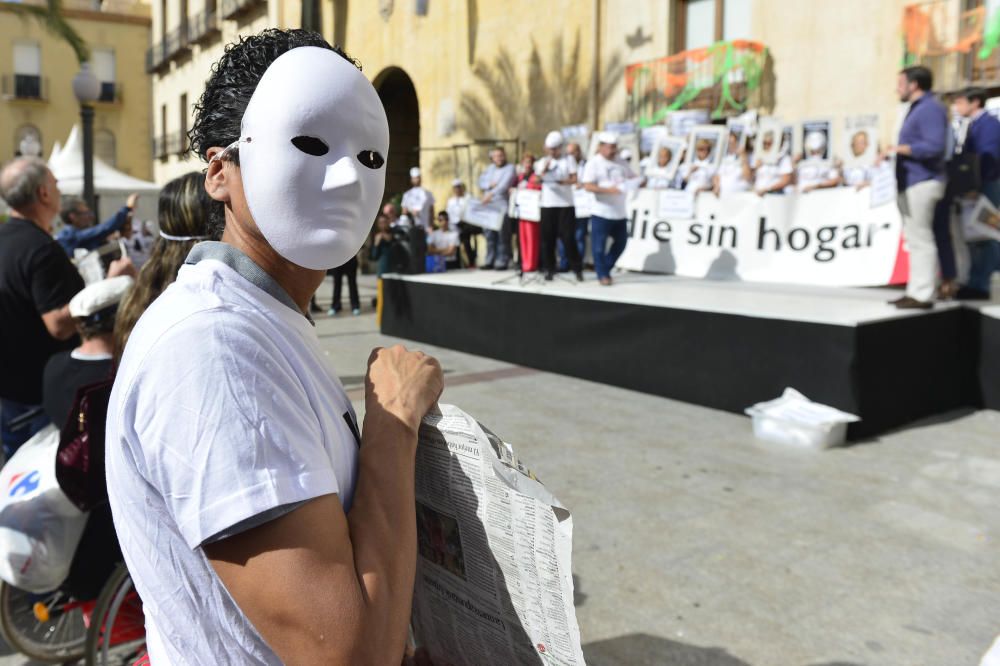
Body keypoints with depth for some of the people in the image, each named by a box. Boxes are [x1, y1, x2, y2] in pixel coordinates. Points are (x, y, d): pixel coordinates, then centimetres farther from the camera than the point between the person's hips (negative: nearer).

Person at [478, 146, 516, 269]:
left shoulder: (510, 168, 2)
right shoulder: (490, 168, 21)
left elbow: (504, 185, -14)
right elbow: (481, 182, 12)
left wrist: (491, 194, -24)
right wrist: (490, 185, -9)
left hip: (502, 206, -5)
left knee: (503, 236, -8)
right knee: (489, 235, 5)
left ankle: (502, 262, -6)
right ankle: (490, 261, 10)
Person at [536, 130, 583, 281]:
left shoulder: (569, 160, 4)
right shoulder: (542, 162, 12)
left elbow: (574, 179, -4)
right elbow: (536, 180, 2)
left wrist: (563, 182, -22)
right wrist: (543, 171, -17)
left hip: (565, 204, -3)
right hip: (547, 205, 3)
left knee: (568, 237, -5)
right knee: (547, 238, 2)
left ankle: (577, 268, 3)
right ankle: (549, 269, 11)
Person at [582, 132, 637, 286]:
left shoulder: (621, 163, 11)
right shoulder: (594, 163, -7)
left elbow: (633, 177, 19)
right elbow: (588, 186, -16)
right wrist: (608, 189, -28)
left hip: (619, 213, 6)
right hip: (601, 213, -6)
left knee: (621, 243, 11)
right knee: (600, 246, 1)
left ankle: (605, 269, 28)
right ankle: (603, 275, 15)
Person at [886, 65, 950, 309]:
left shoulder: (930, 109, -11)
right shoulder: (917, 109, 20)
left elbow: (934, 146, -22)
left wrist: (900, 148, -16)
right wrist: (895, 152, 12)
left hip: (922, 183, -11)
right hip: (911, 183, 11)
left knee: (920, 239, -9)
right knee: (915, 240, 11)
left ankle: (923, 295, -7)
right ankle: (916, 292, 16)